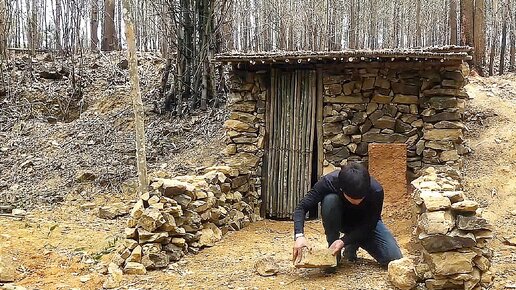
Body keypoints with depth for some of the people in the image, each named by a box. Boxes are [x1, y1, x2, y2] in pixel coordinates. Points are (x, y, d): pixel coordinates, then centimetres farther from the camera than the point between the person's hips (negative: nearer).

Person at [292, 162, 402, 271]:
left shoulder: (376, 191, -32)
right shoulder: (329, 182, -33)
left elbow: (369, 225, -23)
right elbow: (301, 208, -29)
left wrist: (343, 241, -37)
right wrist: (299, 235, -46)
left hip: (365, 224, 1)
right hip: (340, 221, 0)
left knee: (394, 259, -20)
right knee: (329, 200, -35)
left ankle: (352, 246, 9)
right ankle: (333, 254, -17)